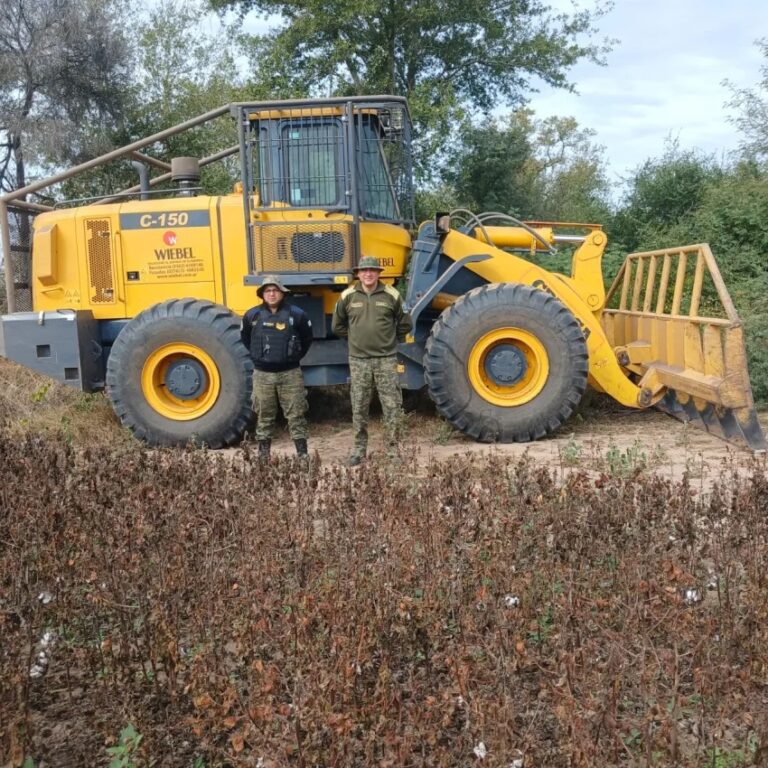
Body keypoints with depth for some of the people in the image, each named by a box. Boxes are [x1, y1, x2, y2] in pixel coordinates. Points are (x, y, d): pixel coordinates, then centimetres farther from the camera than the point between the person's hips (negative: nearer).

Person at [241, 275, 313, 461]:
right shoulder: (253, 315, -1)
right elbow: (245, 337, 17)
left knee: (296, 414, 3)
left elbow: (307, 338, 11)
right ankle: (263, 455, 19)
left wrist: (296, 355, 9)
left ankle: (303, 454, 10)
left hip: (290, 373, -1)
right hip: (263, 374, 1)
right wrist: (257, 355, 14)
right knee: (264, 416, 9)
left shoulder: (296, 314, -4)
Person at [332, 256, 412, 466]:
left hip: (386, 359, -1)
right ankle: (359, 449, 18)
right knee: (359, 408, 7)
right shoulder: (348, 296, 2)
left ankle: (393, 448, 11)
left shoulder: (391, 296, -1)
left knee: (392, 406, 0)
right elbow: (337, 325, 15)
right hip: (358, 360, 1)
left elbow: (405, 324, 11)